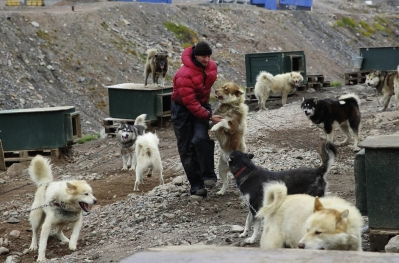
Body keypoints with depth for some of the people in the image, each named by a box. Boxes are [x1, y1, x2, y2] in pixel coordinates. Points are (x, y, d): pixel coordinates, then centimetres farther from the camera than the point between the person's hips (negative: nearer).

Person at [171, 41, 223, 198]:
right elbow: (190, 102, -27)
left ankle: (208, 175, -11)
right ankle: (196, 186, 3)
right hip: (183, 108, -4)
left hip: (202, 105, 4)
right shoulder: (185, 75, -28)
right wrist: (209, 117, -27)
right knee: (187, 148, -3)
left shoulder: (212, 67, -6)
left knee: (200, 138, -22)